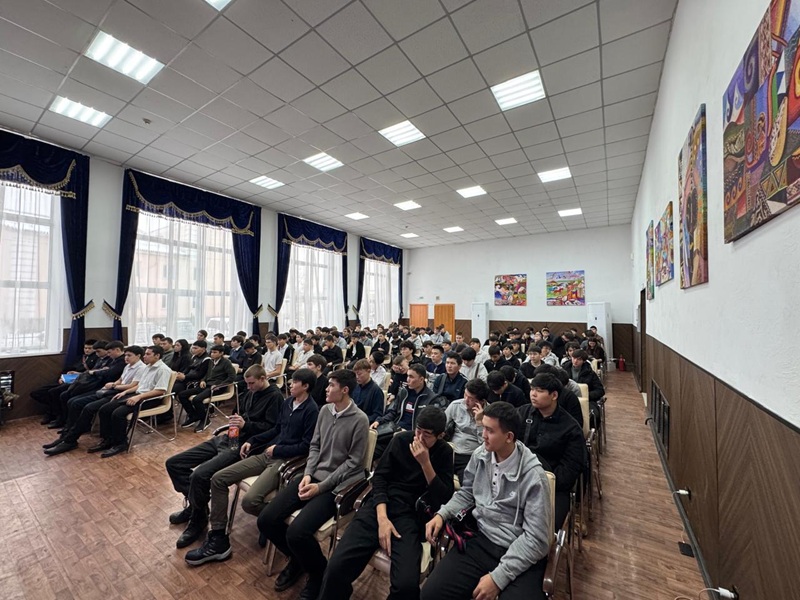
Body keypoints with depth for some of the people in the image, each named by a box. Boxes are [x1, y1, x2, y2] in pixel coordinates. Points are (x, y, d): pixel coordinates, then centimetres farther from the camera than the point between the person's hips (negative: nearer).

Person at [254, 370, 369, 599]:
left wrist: (322, 486, -14)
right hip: (313, 476, 7)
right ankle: (297, 559, 25)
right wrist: (307, 474, -5)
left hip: (336, 484, -6)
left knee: (296, 532, -23)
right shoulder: (325, 410, 3)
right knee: (266, 520, -3)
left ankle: (320, 574, 10)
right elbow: (314, 446, 10)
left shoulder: (359, 420, -16)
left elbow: (354, 461, -13)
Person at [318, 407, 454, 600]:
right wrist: (382, 517, -12)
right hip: (381, 505, 1)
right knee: (337, 566, -17)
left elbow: (445, 499, -6)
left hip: (411, 515, -1)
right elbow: (379, 476, 2)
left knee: (407, 583, -27)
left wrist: (425, 463, -19)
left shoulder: (444, 452, 0)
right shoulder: (401, 439, 3)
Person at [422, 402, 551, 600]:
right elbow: (466, 493, 11)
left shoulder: (533, 477, -20)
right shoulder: (480, 455, -6)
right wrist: (442, 514, -5)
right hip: (481, 540, 3)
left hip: (520, 555, -3)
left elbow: (536, 539, -17)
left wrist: (498, 577, -19)